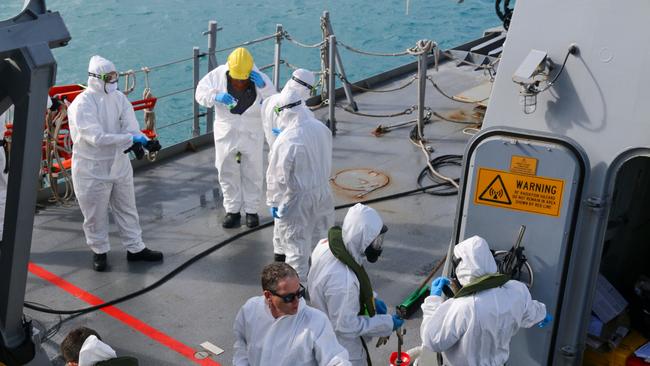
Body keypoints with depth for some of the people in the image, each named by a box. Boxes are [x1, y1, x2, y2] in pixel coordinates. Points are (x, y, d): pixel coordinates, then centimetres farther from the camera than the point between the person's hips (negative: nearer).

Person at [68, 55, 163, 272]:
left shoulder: (118, 98, -1)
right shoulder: (82, 105, -22)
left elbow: (130, 125, -12)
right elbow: (97, 137, -31)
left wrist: (139, 140, -34)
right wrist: (130, 139, -35)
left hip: (119, 164, 6)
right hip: (92, 170, -6)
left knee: (127, 209, 18)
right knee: (95, 215, 10)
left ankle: (135, 248, 33)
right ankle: (99, 251, 30)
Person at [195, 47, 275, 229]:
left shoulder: (260, 79, -13)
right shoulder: (218, 75, -10)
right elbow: (200, 93, -6)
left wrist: (262, 87, -30)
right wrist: (216, 96, -26)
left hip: (252, 134, -1)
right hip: (226, 132, 1)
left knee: (252, 173, 7)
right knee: (228, 173, 10)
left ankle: (251, 210, 21)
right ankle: (232, 210, 23)